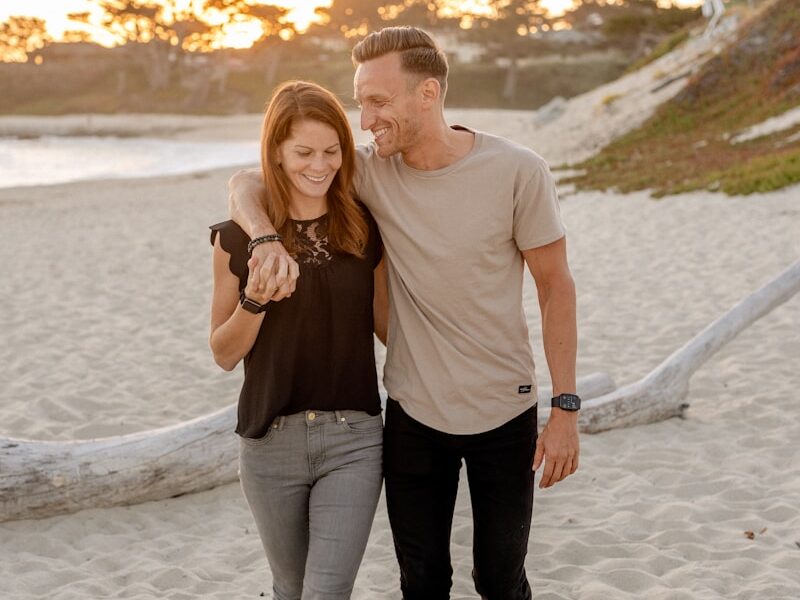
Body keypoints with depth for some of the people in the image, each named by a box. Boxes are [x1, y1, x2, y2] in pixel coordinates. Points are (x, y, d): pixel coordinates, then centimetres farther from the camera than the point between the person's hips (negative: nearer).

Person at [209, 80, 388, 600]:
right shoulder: (239, 236, -3)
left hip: (353, 440, 0)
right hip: (271, 440, 1)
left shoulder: (365, 229, 0)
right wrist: (254, 300, -17)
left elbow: (386, 324, 9)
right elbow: (224, 354, 1)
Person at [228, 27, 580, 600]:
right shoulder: (371, 169, -7)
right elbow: (247, 183, -3)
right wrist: (266, 239, -26)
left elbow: (556, 287, -7)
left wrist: (566, 408, -8)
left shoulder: (518, 172, -14)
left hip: (504, 413, -2)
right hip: (412, 413, 2)